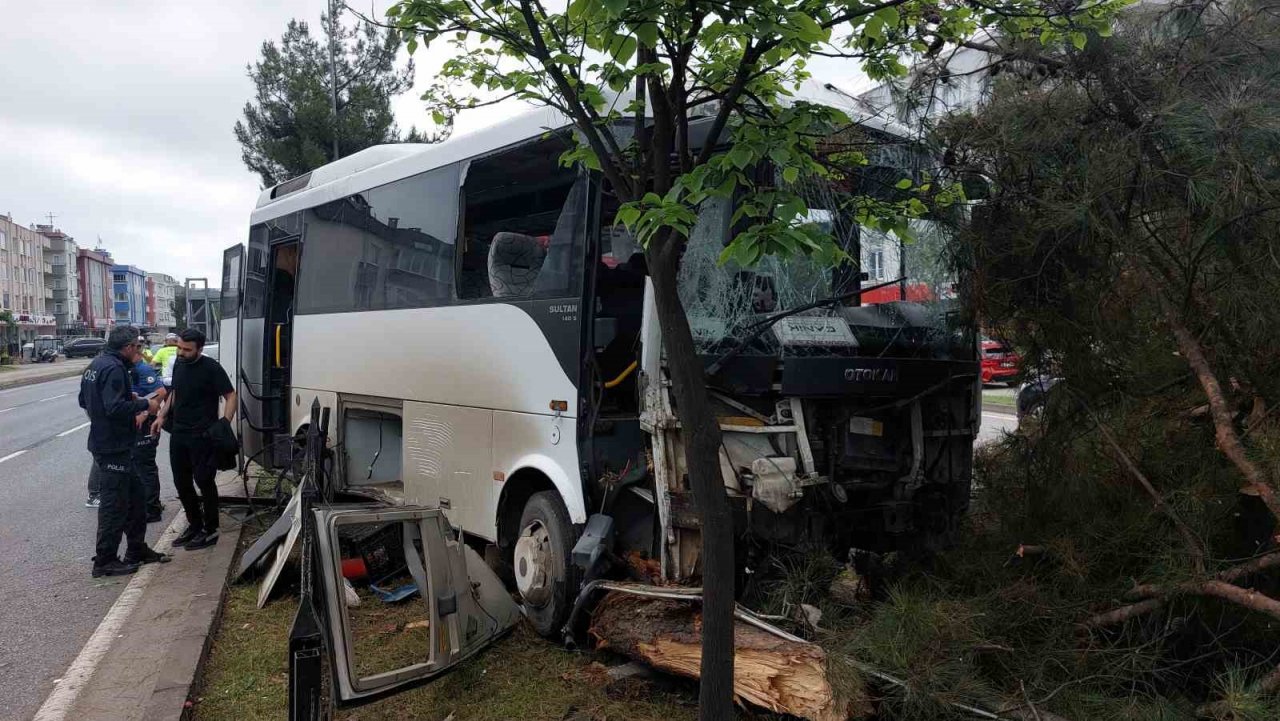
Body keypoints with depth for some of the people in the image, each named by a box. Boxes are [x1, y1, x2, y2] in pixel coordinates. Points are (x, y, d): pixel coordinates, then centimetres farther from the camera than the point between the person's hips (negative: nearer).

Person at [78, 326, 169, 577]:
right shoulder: (114, 368, -20)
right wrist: (144, 404, -16)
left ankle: (137, 550, 27)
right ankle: (104, 561, 7)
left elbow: (84, 400, 23)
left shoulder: (96, 365, 12)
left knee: (134, 493, 18)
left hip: (102, 441, 11)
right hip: (113, 447, -11)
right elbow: (115, 407, -29)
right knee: (114, 504, -2)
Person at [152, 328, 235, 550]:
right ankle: (194, 525, 27)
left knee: (204, 481, -1)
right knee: (181, 482, 13)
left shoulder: (211, 368, -13)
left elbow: (230, 395, -13)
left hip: (202, 436, -7)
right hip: (178, 433, 7)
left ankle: (210, 531, 10)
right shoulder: (178, 365, 8)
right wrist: (162, 416, 12)